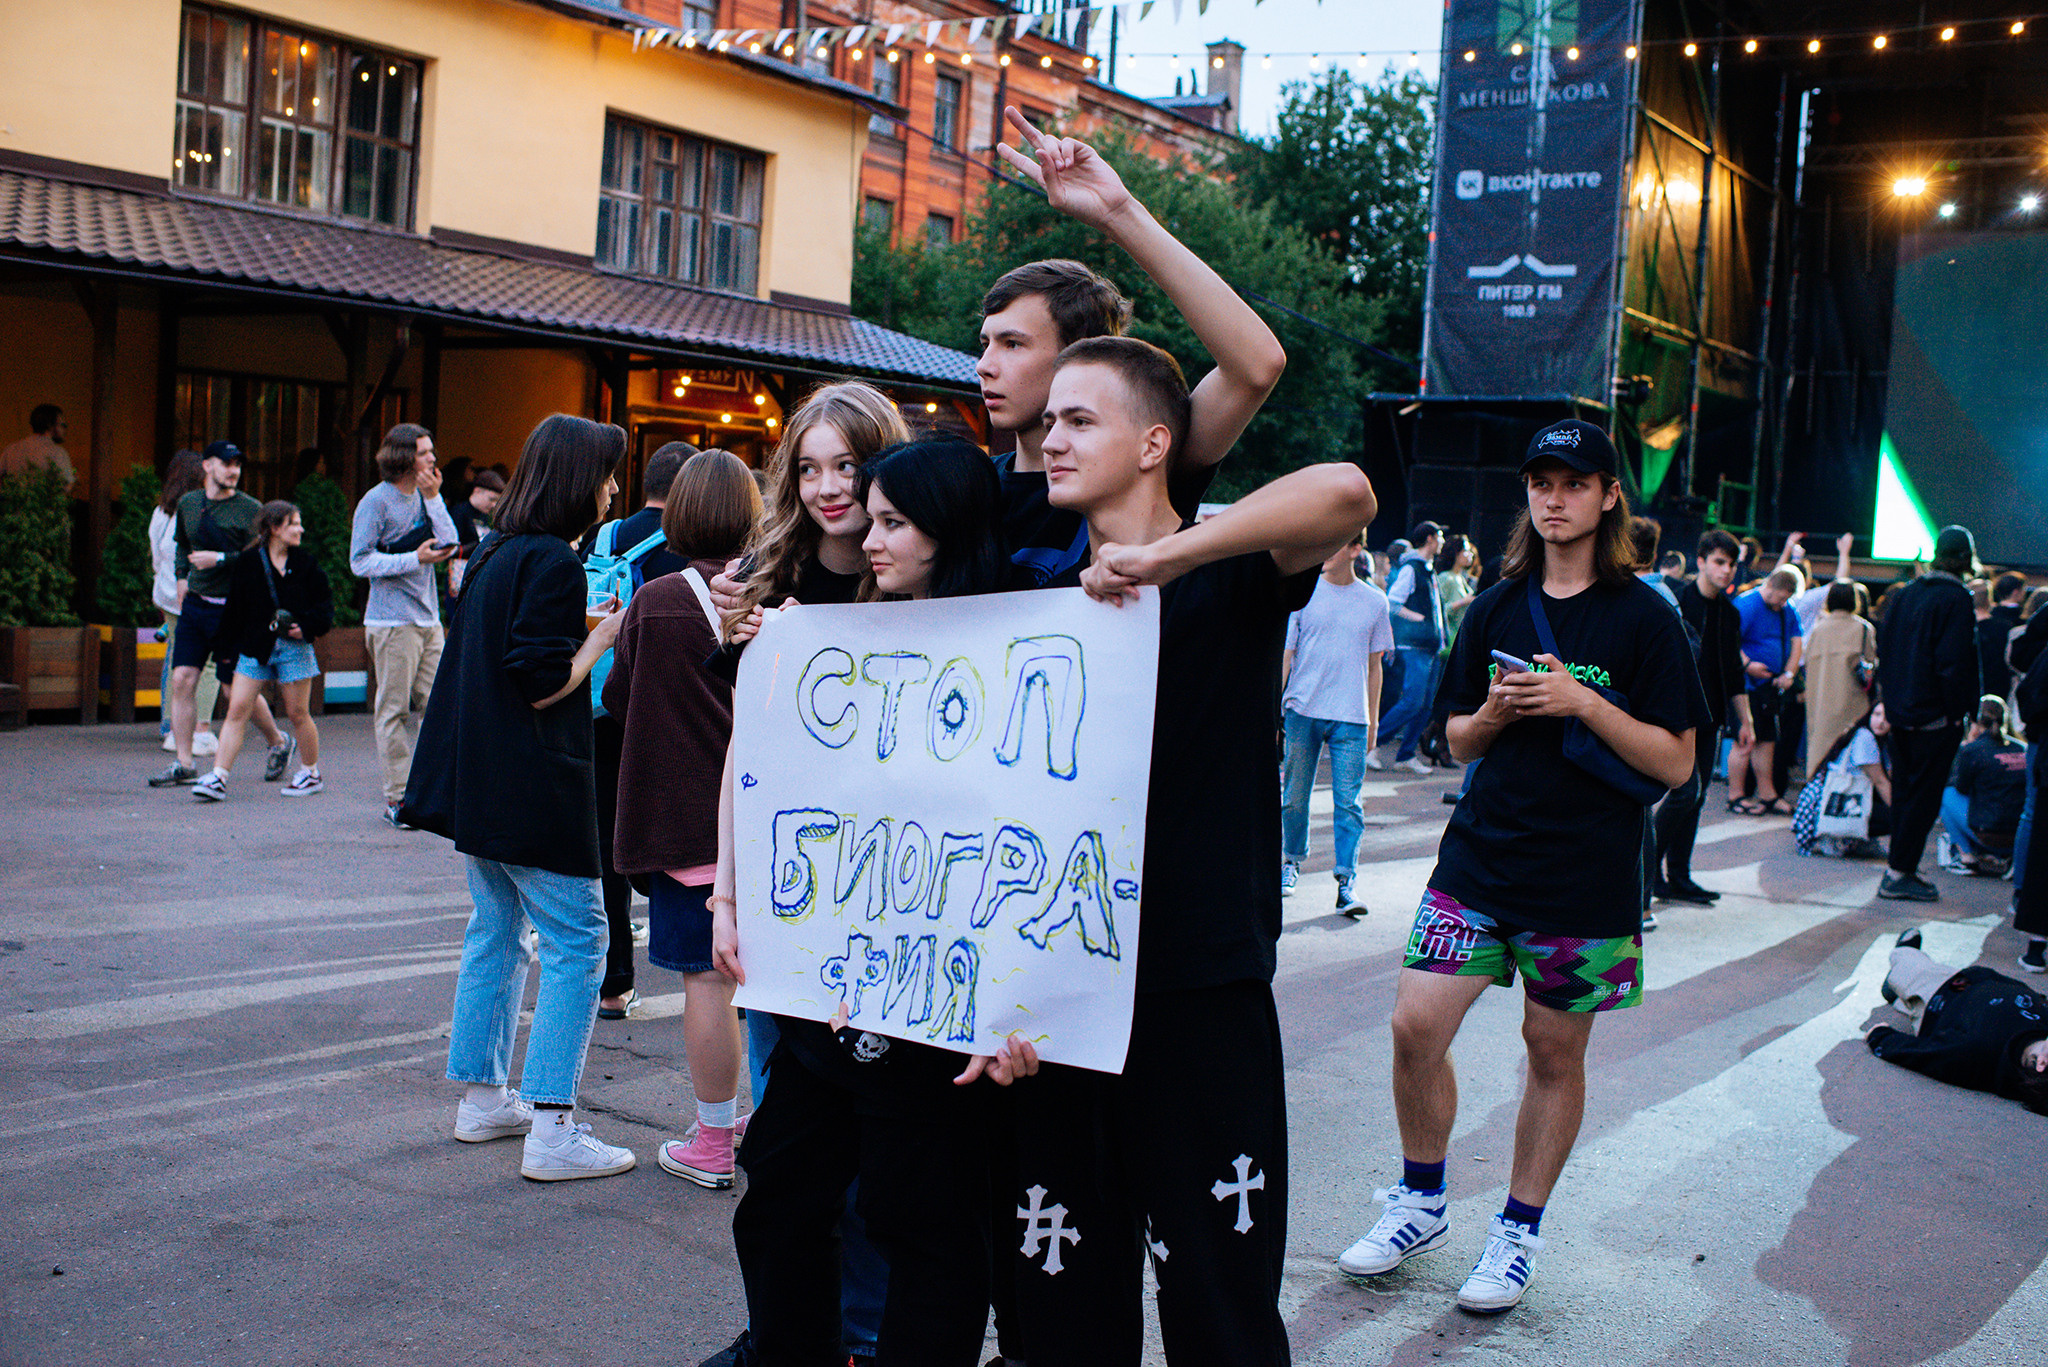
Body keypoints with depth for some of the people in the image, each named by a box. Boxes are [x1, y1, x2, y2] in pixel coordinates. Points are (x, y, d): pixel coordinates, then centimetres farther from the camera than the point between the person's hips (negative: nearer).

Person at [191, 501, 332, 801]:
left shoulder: (305, 564, 4)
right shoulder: (248, 563, 2)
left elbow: (325, 604, 7)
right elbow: (235, 608, 6)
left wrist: (308, 626, -10)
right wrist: (228, 648, 6)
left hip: (294, 646, 0)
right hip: (255, 647, 1)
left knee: (297, 712, 5)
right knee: (237, 709, -5)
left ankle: (311, 773, 22)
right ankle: (218, 778, -5)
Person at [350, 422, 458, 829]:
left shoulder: (424, 497, 13)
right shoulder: (377, 501, -7)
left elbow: (449, 543, 4)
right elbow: (360, 562, -10)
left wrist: (433, 498, -4)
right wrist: (414, 559, -18)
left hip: (428, 619, 7)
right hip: (392, 622, -7)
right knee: (394, 710, -3)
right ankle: (396, 797, 4)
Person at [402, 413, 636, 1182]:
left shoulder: (495, 555, 12)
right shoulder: (553, 562, -16)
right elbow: (543, 684, -19)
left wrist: (588, 629, 15)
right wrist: (605, 635, -7)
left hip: (477, 784, 10)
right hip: (532, 790, -10)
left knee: (496, 931, 17)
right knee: (576, 942, -4)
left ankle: (482, 1099, 26)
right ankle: (552, 1131, -5)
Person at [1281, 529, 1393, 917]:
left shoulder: (1375, 602, 7)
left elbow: (1374, 665, 13)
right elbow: (1284, 653, 4)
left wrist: (1372, 721, 13)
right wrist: (1273, 706, -2)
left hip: (1351, 717, 0)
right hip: (1302, 710, 0)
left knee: (1348, 801, -5)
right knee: (1294, 796, 7)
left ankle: (1347, 882, -3)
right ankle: (1291, 862, 28)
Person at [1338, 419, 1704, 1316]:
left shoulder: (1643, 618, -3)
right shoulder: (1496, 609, 9)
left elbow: (1676, 764, -6)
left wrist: (1584, 703, -18)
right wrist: (1494, 712, -8)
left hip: (1587, 873, -3)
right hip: (1481, 855, 3)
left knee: (1556, 1051, 7)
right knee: (1415, 1027, -4)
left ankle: (1519, 1231, 24)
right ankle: (1421, 1204, 17)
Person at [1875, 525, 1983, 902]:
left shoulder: (1904, 594, 8)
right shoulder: (1955, 599, -15)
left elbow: (1883, 645, 12)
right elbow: (1952, 662, -20)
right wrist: (1957, 711, -11)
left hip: (1902, 711, 7)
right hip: (1936, 716, -7)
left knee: (1905, 790, 15)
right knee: (1924, 796, -2)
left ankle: (1902, 868, 20)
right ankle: (1899, 875, -2)